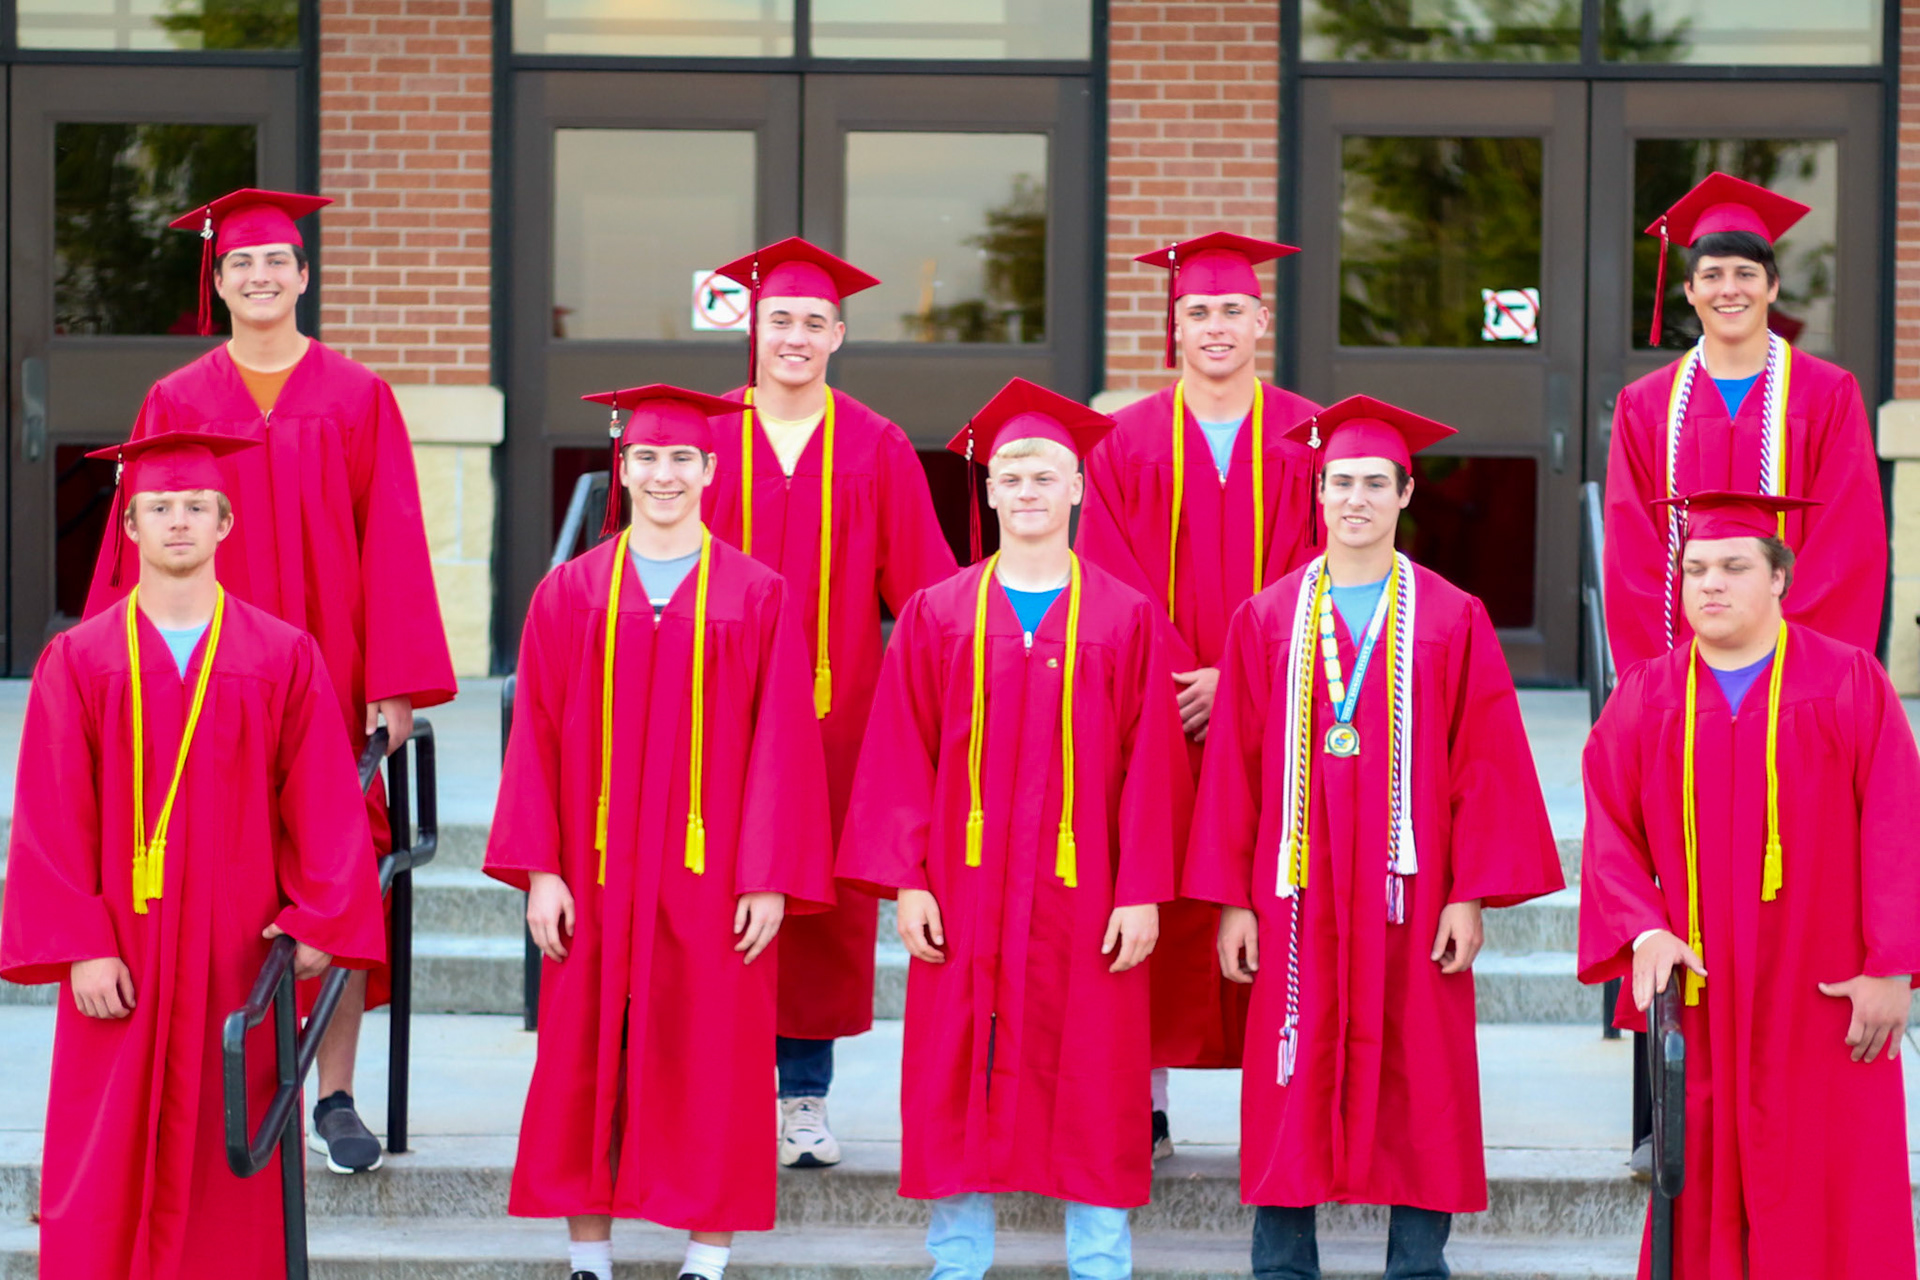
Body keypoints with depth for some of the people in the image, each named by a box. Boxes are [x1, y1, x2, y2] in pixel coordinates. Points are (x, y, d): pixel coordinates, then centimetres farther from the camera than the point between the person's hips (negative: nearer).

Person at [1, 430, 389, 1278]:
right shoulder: (78, 661, 2)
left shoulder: (285, 659, 3)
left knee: (226, 1171, 3)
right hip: (120, 957, 0)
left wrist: (318, 921, -8)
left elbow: (326, 806, 1)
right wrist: (81, 947, -9)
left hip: (239, 954, 0)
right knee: (109, 1175, 1)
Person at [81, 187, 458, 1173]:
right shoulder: (176, 404, 5)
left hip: (329, 684, 0)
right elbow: (138, 547, 5)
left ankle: (334, 1099, 8)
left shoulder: (357, 399, 4)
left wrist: (393, 683, -6)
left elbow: (392, 545, 1)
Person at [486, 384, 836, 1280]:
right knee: (584, 1060, 5)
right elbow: (537, 738, 3)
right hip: (595, 874, 1)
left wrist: (769, 877, -8)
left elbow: (781, 745, -2)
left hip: (713, 873, -1)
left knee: (711, 1063, 3)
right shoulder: (570, 593, 4)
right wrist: (540, 869, -4)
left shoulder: (759, 597, 1)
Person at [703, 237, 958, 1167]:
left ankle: (805, 1096, 14)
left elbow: (921, 586, 4)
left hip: (837, 712, 1)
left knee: (823, 904, 4)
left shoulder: (878, 450, 5)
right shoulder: (703, 438, 3)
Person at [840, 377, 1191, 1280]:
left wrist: (1143, 892, -6)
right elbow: (900, 759, 2)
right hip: (965, 892, 1)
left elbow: (1151, 766, -1)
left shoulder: (1127, 619, 2)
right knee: (956, 1082, 4)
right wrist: (907, 881, -5)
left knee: (1091, 1085, 3)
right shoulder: (936, 616, 5)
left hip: (1084, 894, -1)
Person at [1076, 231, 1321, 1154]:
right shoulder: (1127, 444, 7)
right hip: (1154, 714, 0)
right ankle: (1146, 1102, 6)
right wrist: (1172, 684, -11)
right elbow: (1114, 589, 2)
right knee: (1158, 909, 0)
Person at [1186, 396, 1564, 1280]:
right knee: (1289, 1091, 3)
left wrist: (1471, 892, -7)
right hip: (1297, 893, 1)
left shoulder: (1453, 621, 3)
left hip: (1409, 890, -1)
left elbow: (1485, 764, 0)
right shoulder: (1266, 622, 6)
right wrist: (1231, 900, 0)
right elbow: (1233, 767, 5)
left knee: (1417, 1085, 3)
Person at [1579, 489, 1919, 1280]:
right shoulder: (1646, 699, 6)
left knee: (1824, 1205, -1)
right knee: (1704, 1197, 3)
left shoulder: (1849, 685, 0)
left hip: (1819, 999, -2)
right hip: (1698, 997, 2)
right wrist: (1643, 932, -15)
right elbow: (1611, 834, 2)